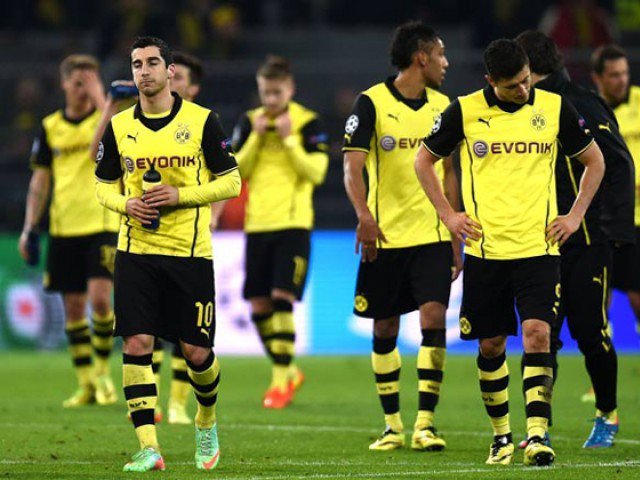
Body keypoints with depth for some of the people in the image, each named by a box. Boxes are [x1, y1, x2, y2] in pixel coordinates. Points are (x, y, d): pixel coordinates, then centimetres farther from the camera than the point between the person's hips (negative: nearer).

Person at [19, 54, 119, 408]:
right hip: (63, 229, 3)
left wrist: (100, 101, -25)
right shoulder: (50, 127, 8)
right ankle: (86, 384, 15)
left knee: (99, 299, -15)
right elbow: (41, 180, 13)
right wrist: (29, 228, 8)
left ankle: (103, 373, 4)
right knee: (73, 306, 5)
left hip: (102, 224, -3)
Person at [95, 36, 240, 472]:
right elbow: (104, 185, 16)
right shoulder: (119, 127, 7)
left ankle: (207, 421, 31)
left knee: (196, 350, 1)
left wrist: (180, 196, -13)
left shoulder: (202, 121, -1)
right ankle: (148, 448, -11)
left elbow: (231, 182, 0)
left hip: (190, 253, -2)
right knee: (137, 345, -10)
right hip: (136, 252, 2)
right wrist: (126, 204, -7)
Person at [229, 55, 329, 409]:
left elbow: (317, 172, -8)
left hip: (293, 224, -4)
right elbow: (235, 172, 4)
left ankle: (281, 380, -9)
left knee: (281, 299, -15)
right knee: (259, 306, 5)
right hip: (257, 224, 4)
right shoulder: (249, 122, 9)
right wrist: (255, 137, -7)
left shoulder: (308, 123, -1)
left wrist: (289, 139, -14)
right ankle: (289, 372, 23)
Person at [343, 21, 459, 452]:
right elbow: (353, 168, -11)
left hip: (432, 236, 3)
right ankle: (392, 424, 15)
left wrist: (455, 238, 14)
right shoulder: (371, 103, -5)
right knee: (385, 328, 4)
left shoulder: (442, 107, 9)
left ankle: (425, 423, -9)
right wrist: (365, 216, -27)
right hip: (384, 236, -3)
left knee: (434, 319, -11)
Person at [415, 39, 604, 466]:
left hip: (539, 248, -1)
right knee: (491, 345, 6)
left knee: (537, 333, -15)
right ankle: (501, 434, 21)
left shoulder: (555, 108, 1)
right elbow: (424, 161, 12)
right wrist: (448, 215, 5)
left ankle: (538, 434, -18)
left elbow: (594, 160, 15)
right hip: (485, 249, 1)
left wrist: (576, 215, 7)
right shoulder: (464, 111, -2)